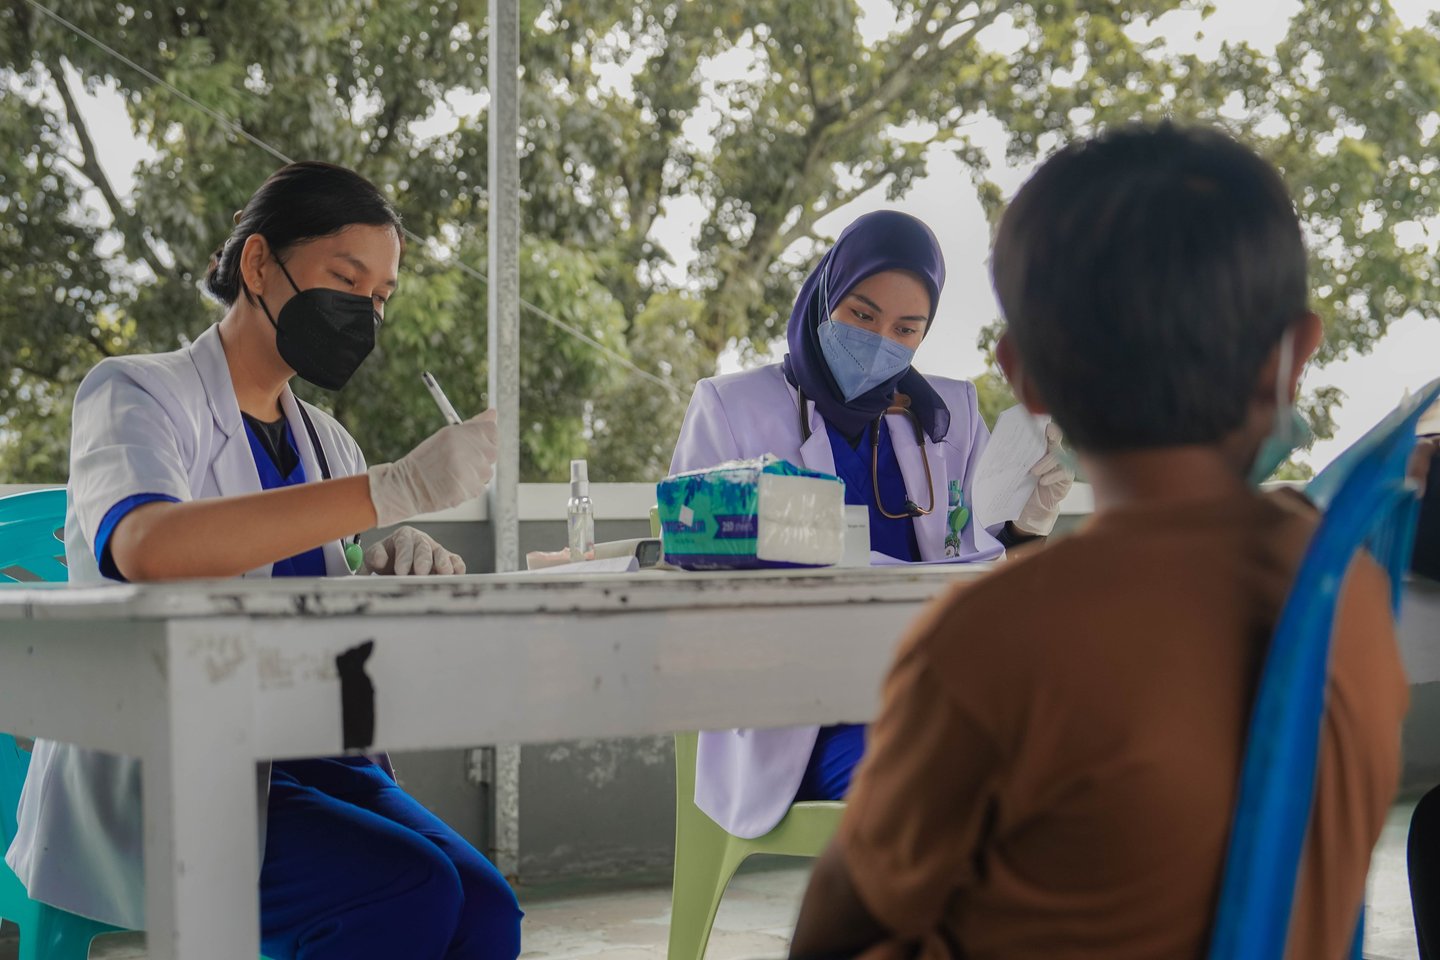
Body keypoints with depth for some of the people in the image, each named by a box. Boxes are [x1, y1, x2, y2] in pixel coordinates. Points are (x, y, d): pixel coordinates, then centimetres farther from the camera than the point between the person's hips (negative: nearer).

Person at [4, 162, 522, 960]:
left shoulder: (322, 441, 17)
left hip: (293, 766, 6)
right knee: (408, 893, -27)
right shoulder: (135, 394, -4)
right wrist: (395, 490, -33)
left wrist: (405, 565, -13)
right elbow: (146, 547, -28)